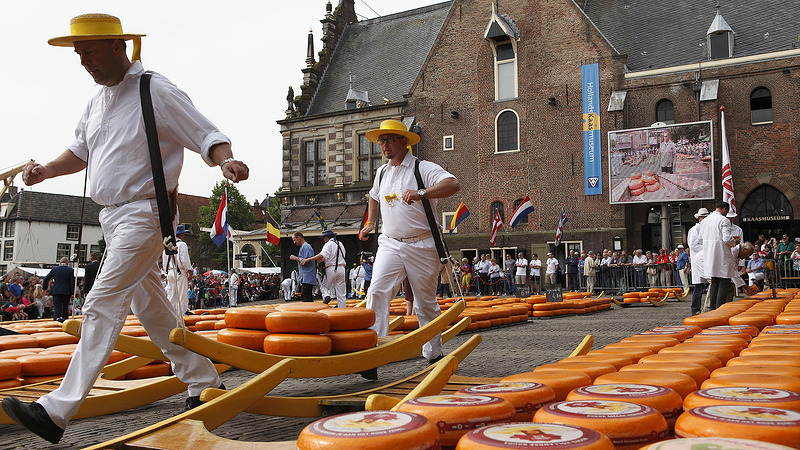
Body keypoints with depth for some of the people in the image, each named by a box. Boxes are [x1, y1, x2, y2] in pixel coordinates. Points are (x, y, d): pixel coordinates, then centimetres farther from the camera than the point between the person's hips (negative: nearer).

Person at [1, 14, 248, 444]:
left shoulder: (157, 92, -11)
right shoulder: (98, 101, 14)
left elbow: (208, 137, -13)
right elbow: (80, 151, 24)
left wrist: (225, 161, -33)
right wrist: (46, 170, 6)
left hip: (143, 214, -9)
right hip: (113, 215, 9)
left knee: (102, 306, -12)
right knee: (150, 305, 13)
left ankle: (57, 411, -10)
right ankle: (202, 381, 25)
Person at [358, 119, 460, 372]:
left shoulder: (424, 168, -7)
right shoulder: (382, 173, 14)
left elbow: (453, 185, -24)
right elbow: (374, 196, 36)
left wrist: (421, 193, -34)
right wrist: (370, 223, 33)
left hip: (421, 246, -4)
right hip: (390, 244, 4)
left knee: (426, 303, 7)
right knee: (377, 291, -17)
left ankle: (434, 355, 23)